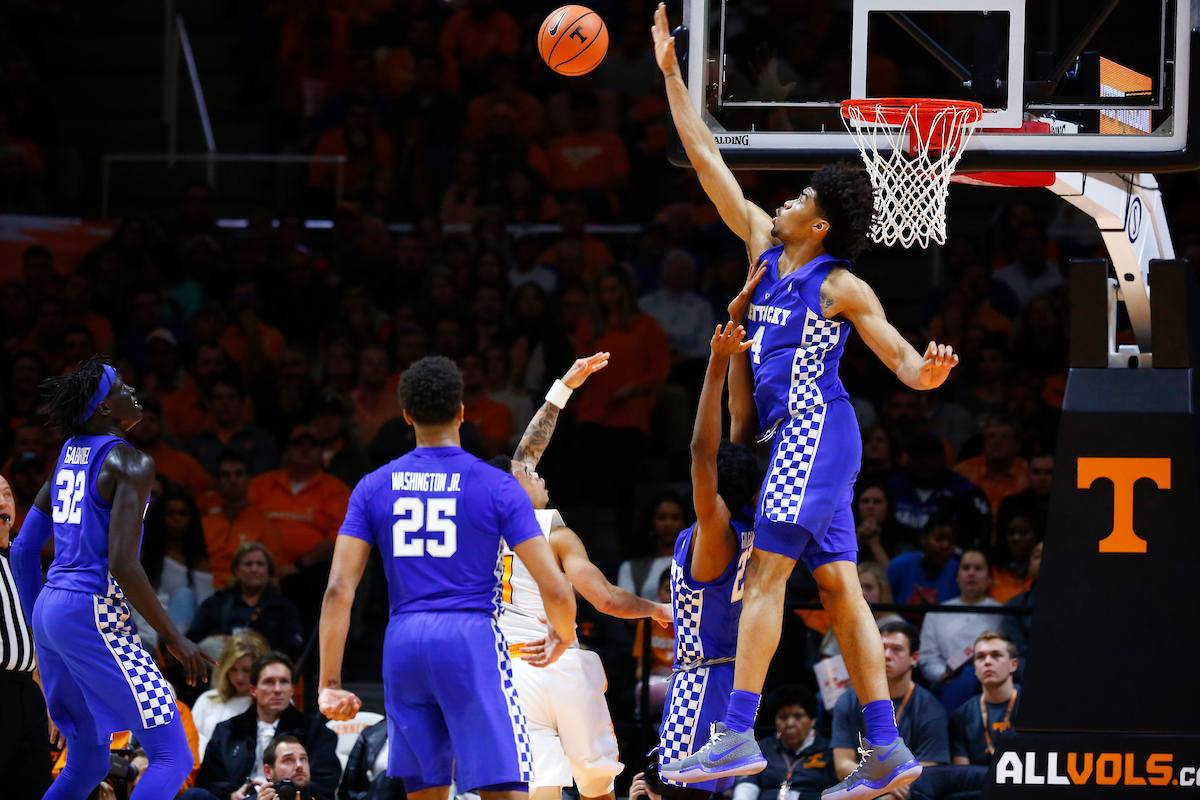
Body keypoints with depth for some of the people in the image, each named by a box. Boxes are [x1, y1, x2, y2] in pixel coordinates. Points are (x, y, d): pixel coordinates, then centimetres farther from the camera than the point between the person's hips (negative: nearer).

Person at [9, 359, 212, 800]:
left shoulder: (68, 455, 14)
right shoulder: (129, 463, -12)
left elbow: (23, 551, 18)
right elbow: (122, 564, -21)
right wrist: (171, 636, -12)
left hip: (50, 611, 9)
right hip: (94, 615, -9)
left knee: (88, 763, 18)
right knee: (172, 758, -6)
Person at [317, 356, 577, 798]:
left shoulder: (374, 488, 7)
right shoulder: (497, 487, -2)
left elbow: (338, 591, 1)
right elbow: (555, 590, -5)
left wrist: (329, 683, 3)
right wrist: (563, 634, 17)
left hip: (403, 645, 4)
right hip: (473, 643, -4)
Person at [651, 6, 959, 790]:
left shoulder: (841, 287, -8)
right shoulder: (764, 245, 11)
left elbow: (901, 356, -9)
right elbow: (706, 159, 15)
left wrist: (925, 372, -33)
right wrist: (672, 76, 15)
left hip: (815, 430, -8)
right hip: (796, 432, 8)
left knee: (767, 573, -13)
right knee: (839, 587, 4)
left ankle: (738, 735, -18)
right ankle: (887, 750, 3)